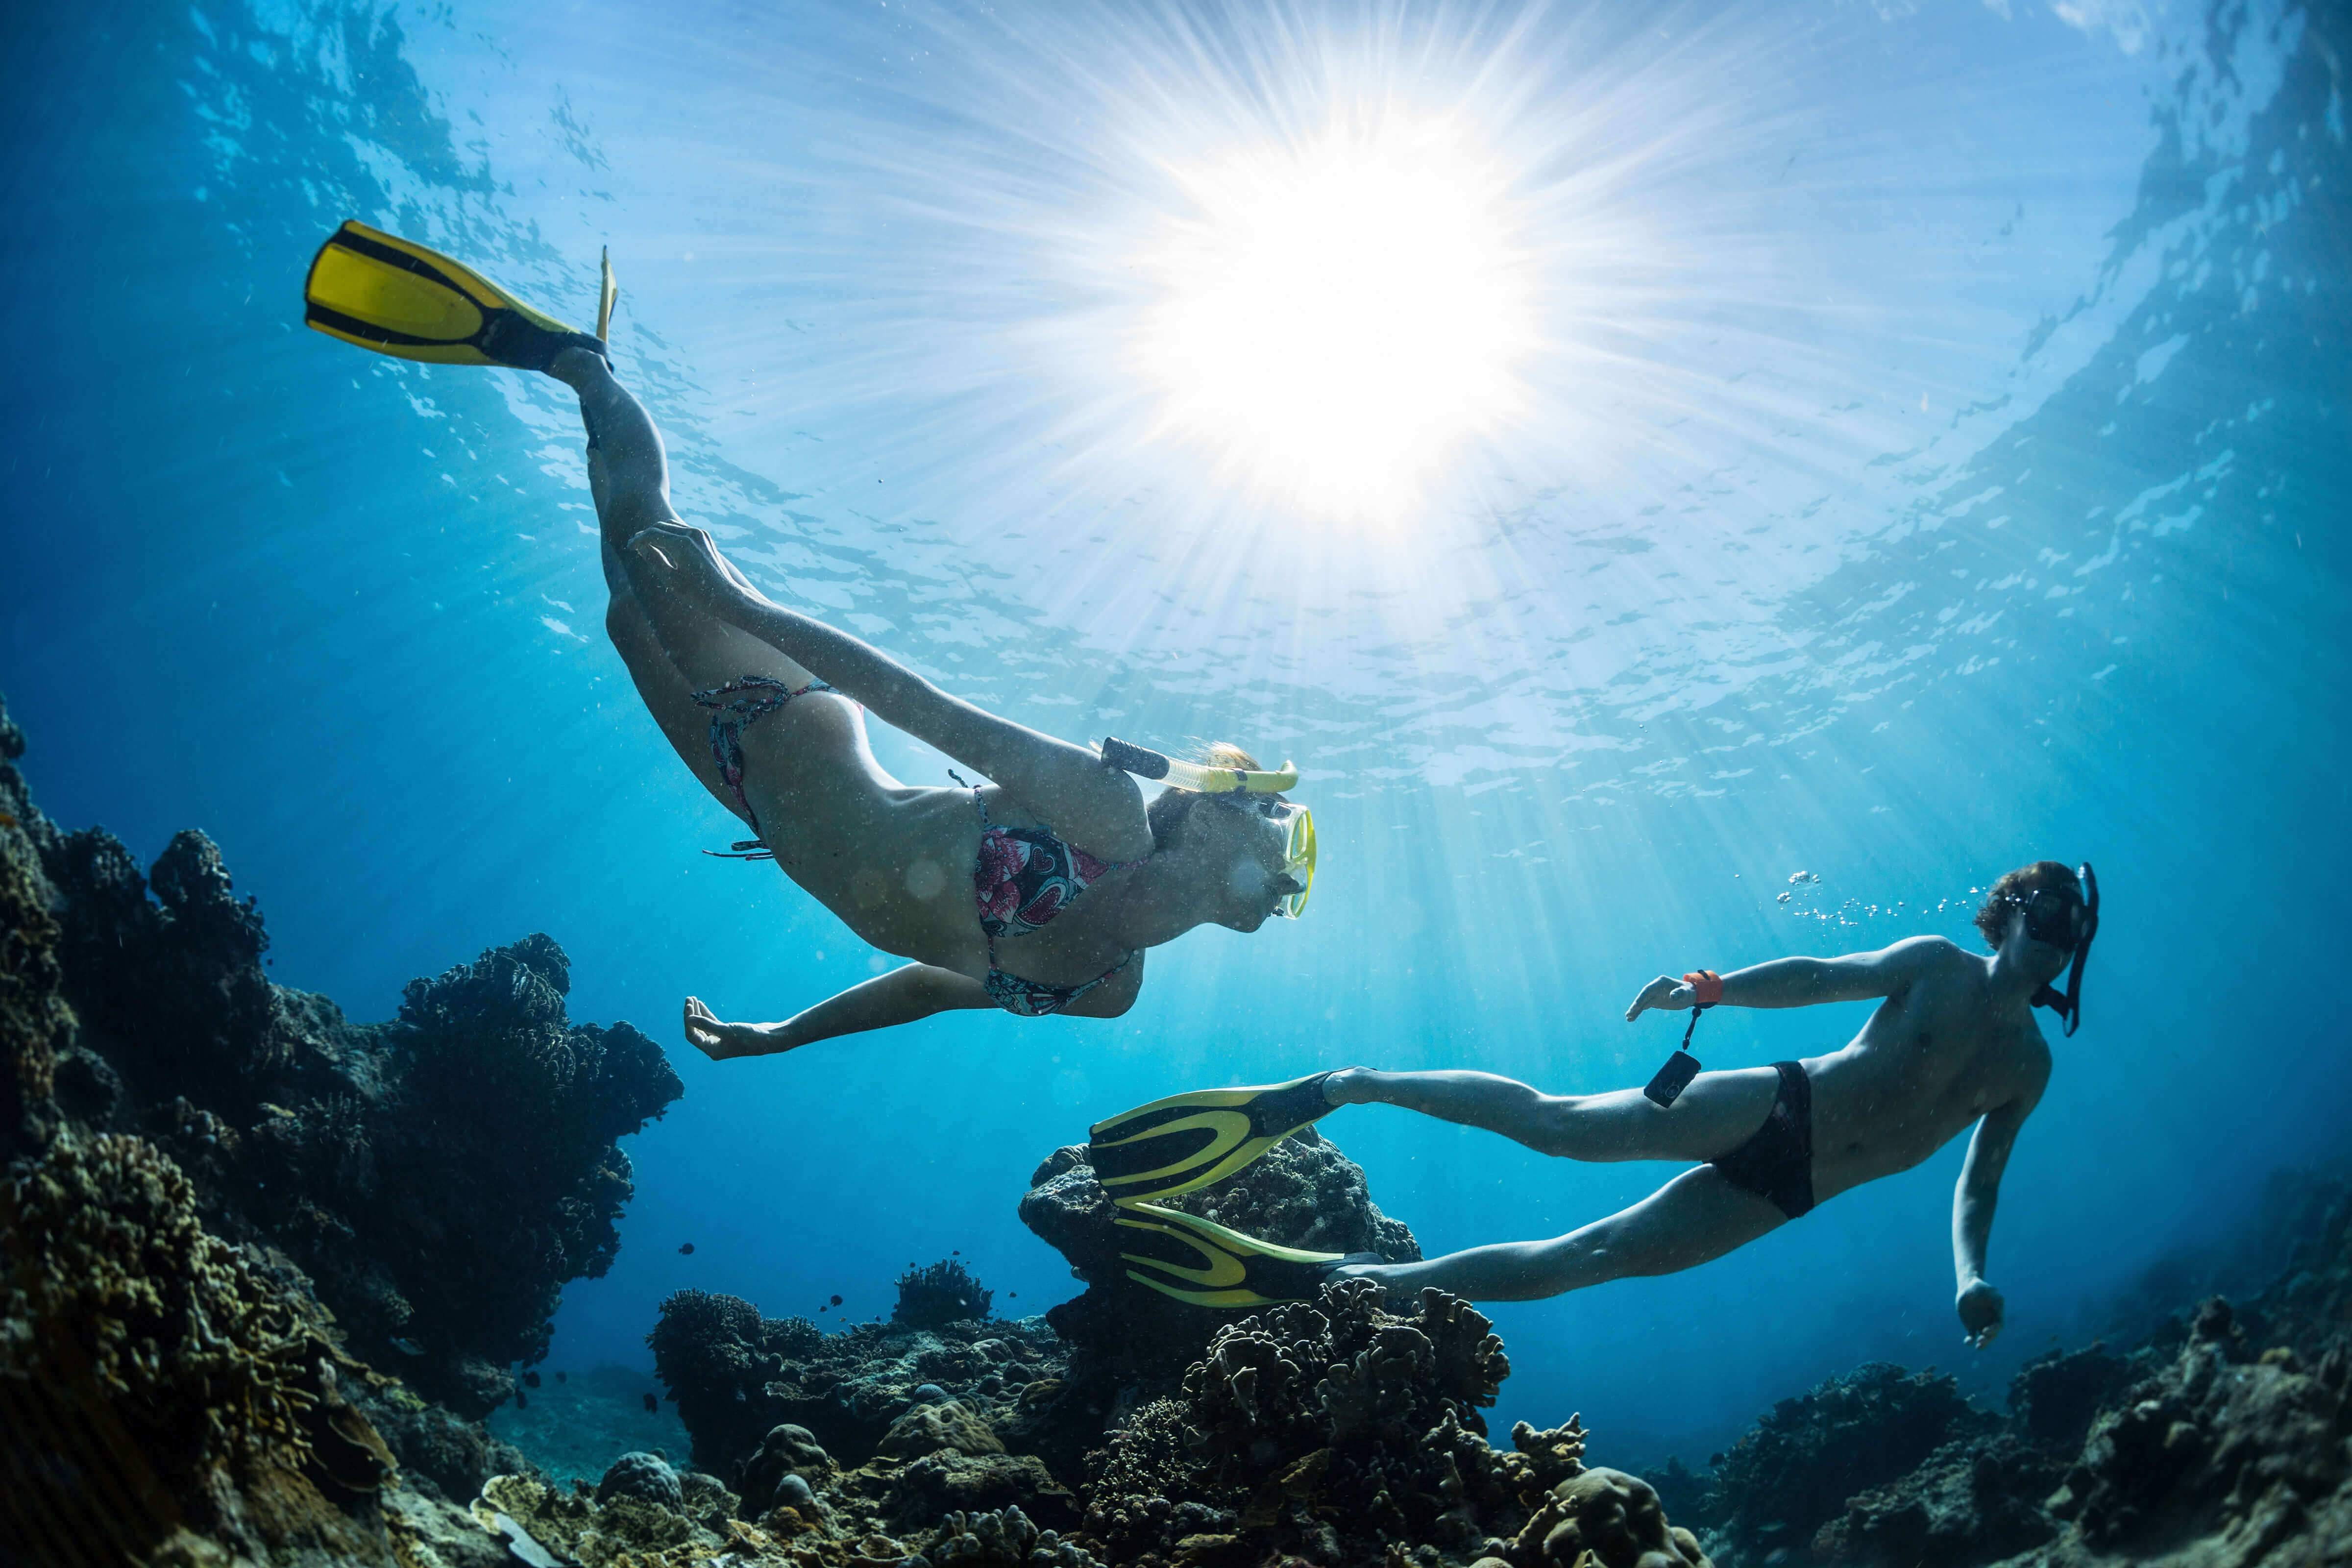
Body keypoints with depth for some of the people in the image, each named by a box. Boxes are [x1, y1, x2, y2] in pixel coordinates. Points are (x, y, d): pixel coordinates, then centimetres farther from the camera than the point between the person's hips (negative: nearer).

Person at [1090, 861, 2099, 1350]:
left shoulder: (2031, 1066, 14)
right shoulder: (1939, 966, 3)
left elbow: (1979, 1182, 17)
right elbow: (1815, 977, -4)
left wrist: (1972, 1275, -1)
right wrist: (1710, 989, -22)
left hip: (1779, 1193, 3)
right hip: (1772, 1111, -3)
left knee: (1583, 1259, -6)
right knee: (1558, 1124, -25)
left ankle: (1348, 1280, -7)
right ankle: (1340, 1087, -15)